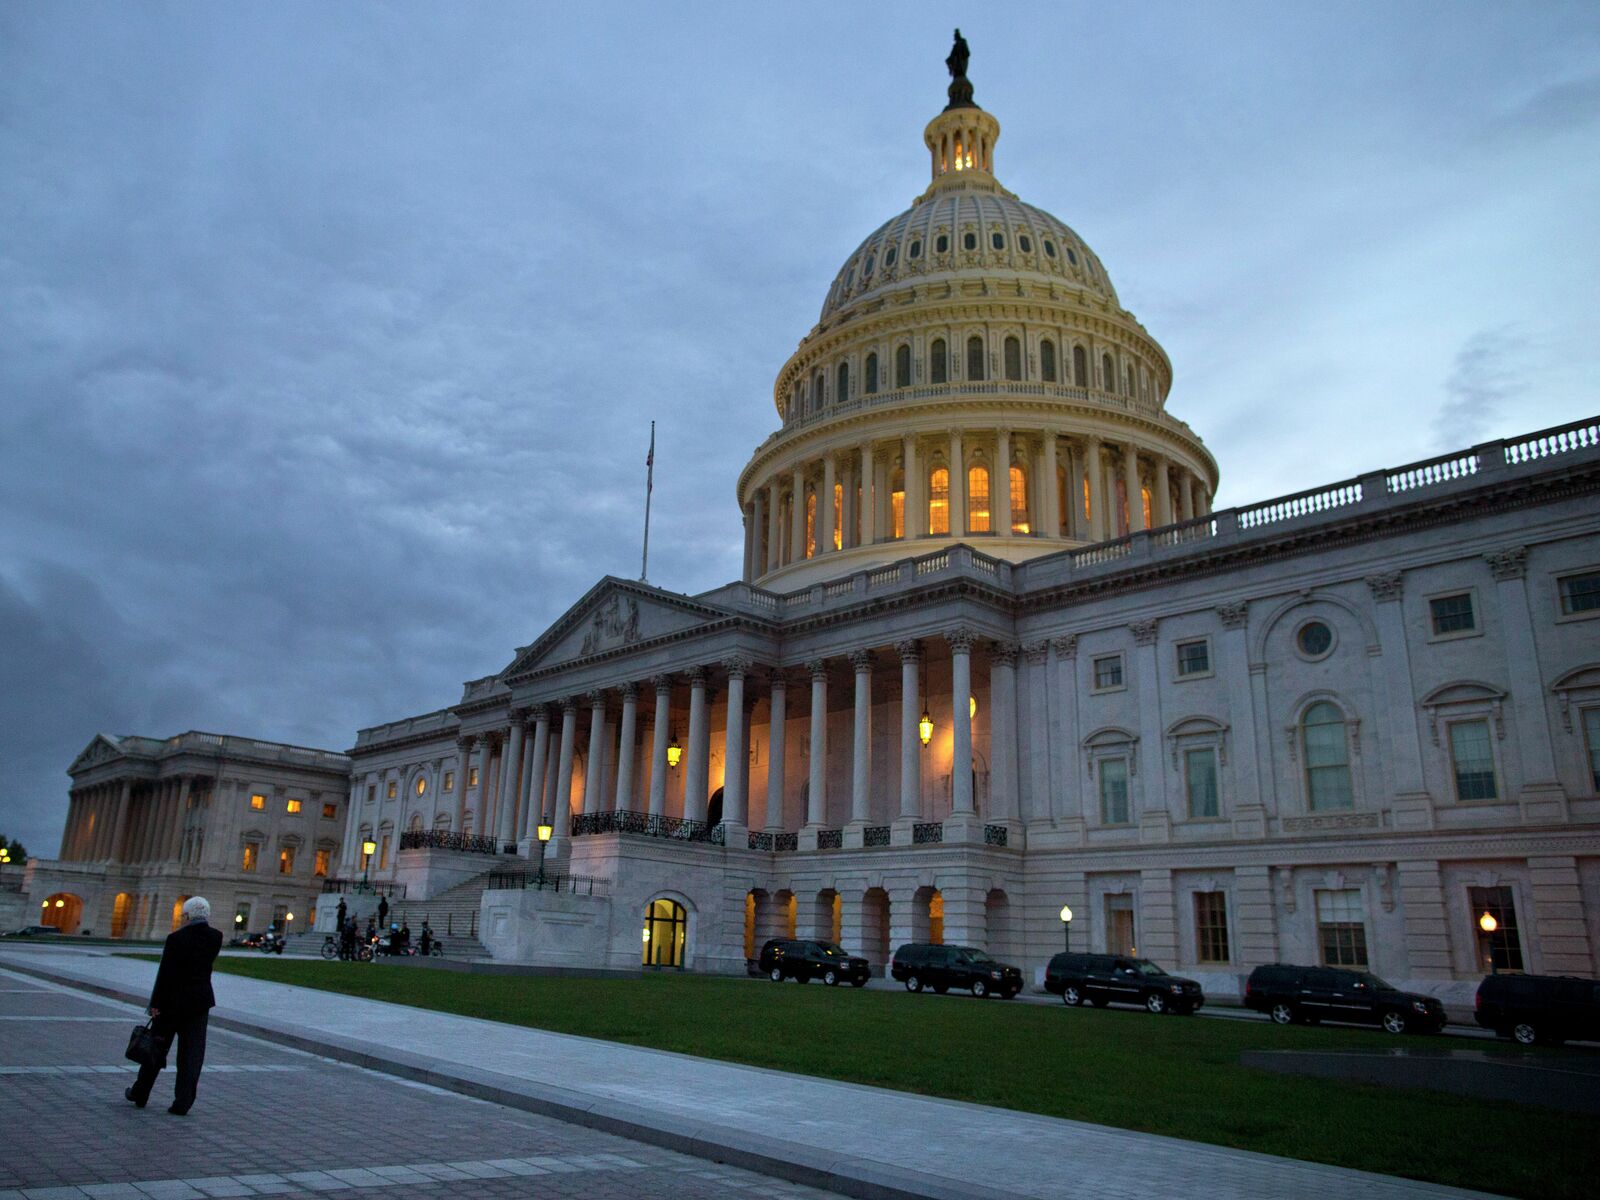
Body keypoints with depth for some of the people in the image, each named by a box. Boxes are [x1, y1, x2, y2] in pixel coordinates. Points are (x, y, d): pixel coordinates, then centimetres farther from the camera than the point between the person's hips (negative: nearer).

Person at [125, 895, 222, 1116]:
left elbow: (165, 974, -13)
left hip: (173, 1000, -2)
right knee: (192, 1053, 5)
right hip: (200, 1002, 2)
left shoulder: (176, 938, -13)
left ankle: (140, 1094, 30)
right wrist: (202, 925, 8)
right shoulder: (216, 937, -4)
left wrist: (155, 1004, -7)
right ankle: (183, 1102, 3)